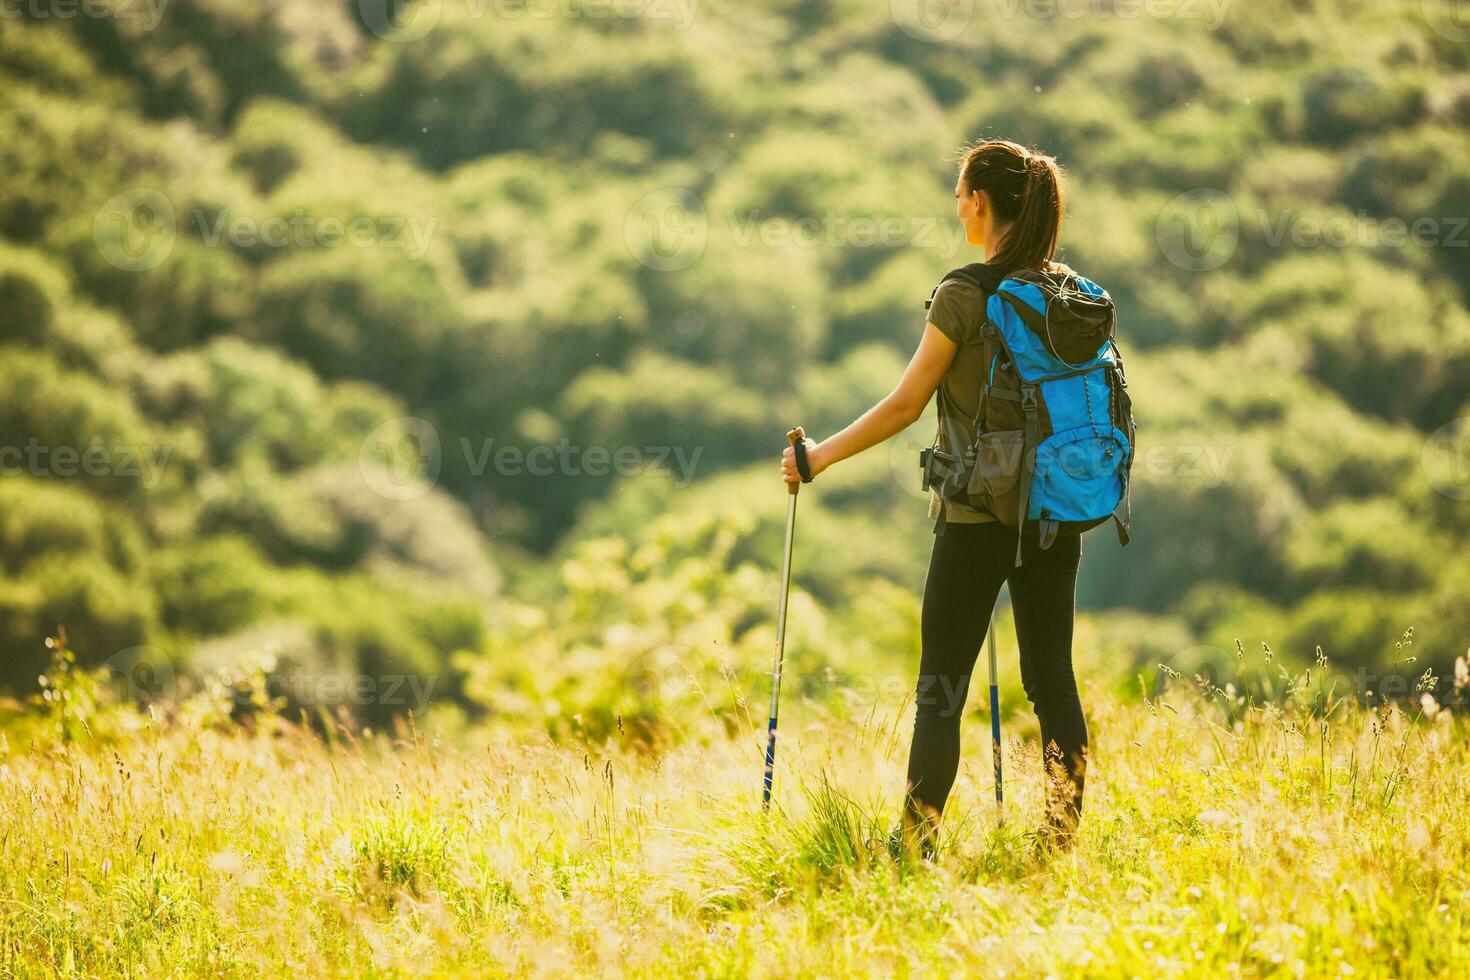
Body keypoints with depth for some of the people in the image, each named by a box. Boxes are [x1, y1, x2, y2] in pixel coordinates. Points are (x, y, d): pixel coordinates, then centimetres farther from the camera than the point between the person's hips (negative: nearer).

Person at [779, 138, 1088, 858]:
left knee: (940, 689, 2)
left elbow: (905, 405, -9)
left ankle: (917, 846, 2)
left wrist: (821, 455, 2)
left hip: (977, 517, -5)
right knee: (1052, 678, 8)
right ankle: (1063, 837, 7)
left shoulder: (964, 296, -12)